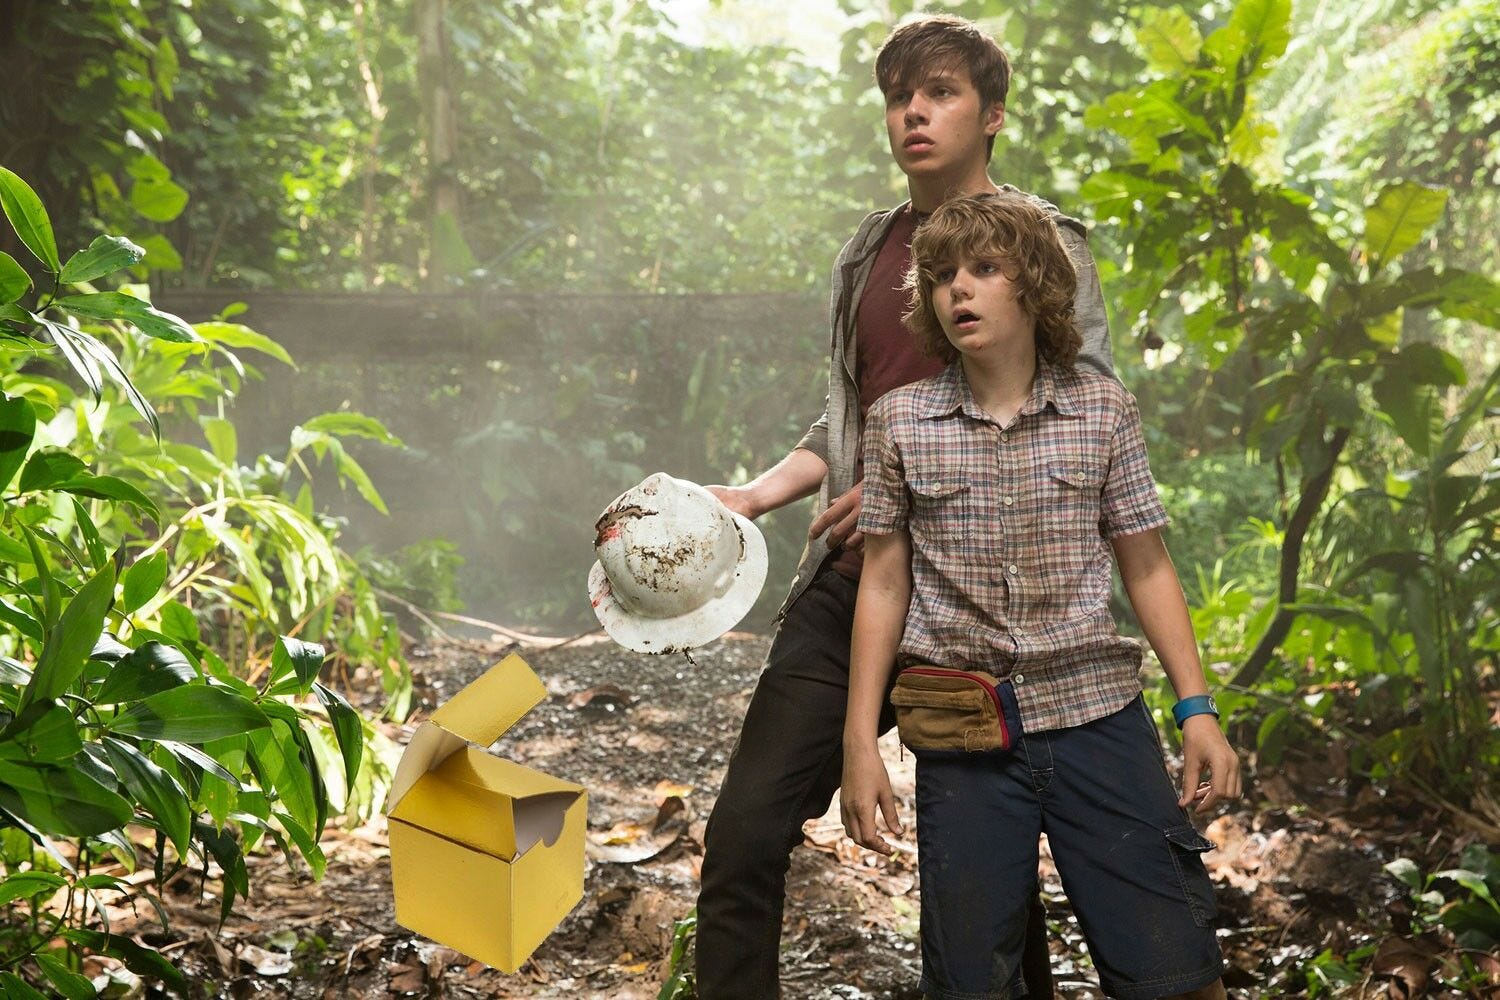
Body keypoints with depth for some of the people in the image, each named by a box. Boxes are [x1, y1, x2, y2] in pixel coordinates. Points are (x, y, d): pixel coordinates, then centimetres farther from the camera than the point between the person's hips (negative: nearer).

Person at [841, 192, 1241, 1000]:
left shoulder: (1104, 411, 3)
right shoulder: (899, 421, 3)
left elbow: (1147, 568, 8)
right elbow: (884, 584, 5)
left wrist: (1196, 707, 0)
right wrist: (860, 741, 2)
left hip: (1097, 718, 0)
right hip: (962, 740, 0)